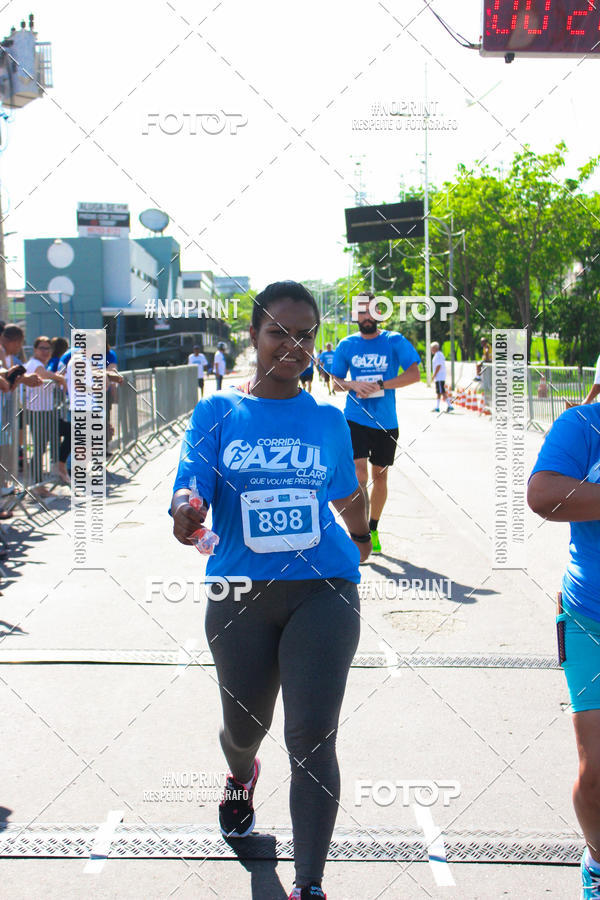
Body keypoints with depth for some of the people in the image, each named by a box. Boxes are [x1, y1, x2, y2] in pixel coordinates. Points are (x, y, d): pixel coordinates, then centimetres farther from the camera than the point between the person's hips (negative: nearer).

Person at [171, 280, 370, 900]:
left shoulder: (327, 420, 6)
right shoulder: (217, 412, 1)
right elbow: (189, 488, -12)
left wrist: (359, 534, 37)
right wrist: (186, 511, -34)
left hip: (323, 590, 0)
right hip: (239, 593, 1)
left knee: (312, 739, -10)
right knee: (244, 726, 18)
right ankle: (241, 778, 55)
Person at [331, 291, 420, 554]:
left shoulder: (395, 341, 0)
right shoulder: (347, 345, 5)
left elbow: (414, 374, -9)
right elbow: (335, 382, 11)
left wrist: (380, 385, -18)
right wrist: (354, 385, -11)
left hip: (386, 422, 0)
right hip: (355, 420, 0)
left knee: (379, 475, 10)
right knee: (359, 473, -14)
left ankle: (373, 530, 26)